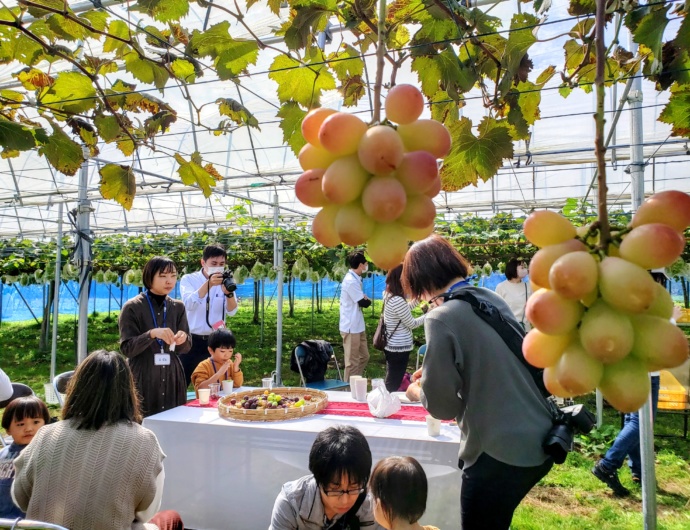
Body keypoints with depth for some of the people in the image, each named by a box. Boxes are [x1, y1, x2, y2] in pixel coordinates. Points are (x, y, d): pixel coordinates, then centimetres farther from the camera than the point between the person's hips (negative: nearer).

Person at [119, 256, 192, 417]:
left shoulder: (177, 307, 6)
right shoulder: (132, 307, -6)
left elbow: (186, 348, 7)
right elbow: (126, 349, -9)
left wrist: (183, 339, -15)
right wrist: (151, 334, -24)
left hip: (172, 378, 4)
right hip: (143, 379, -4)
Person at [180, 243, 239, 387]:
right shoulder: (188, 279, -4)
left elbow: (232, 311, -9)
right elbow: (189, 304, -22)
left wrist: (229, 292, -29)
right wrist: (209, 284, -35)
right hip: (192, 341, -2)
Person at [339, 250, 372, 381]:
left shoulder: (355, 278, 10)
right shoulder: (351, 281, -21)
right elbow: (363, 303, -17)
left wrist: (365, 299, -10)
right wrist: (368, 301, 4)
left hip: (358, 326, 10)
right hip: (351, 328, -10)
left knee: (364, 357, 18)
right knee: (352, 362, 1)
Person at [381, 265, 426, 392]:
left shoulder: (388, 296, 3)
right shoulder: (397, 300, -26)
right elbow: (412, 323, -15)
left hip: (392, 347, 10)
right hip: (399, 349, -10)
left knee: (390, 384, 21)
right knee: (393, 386, 3)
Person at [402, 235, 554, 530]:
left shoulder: (441, 318, -18)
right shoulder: (493, 299, 5)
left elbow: (442, 405, -14)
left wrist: (417, 391, 7)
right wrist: (432, 373, 21)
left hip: (500, 455, -7)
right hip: (539, 441, 8)